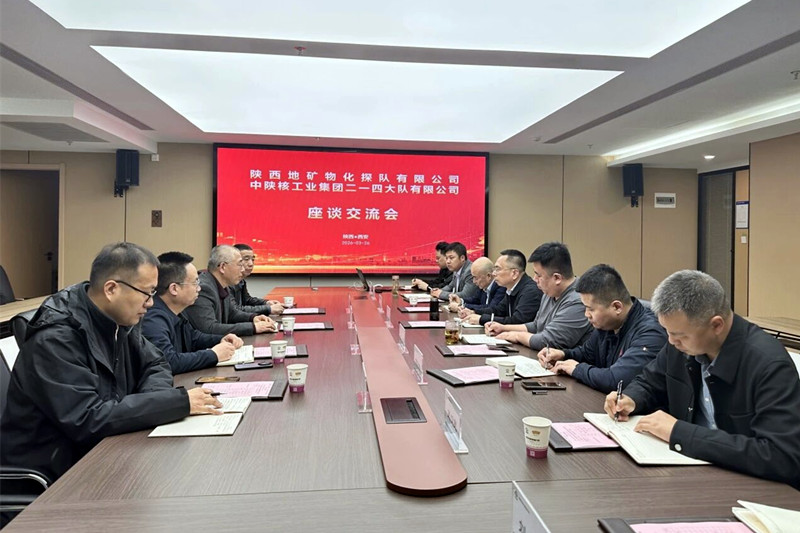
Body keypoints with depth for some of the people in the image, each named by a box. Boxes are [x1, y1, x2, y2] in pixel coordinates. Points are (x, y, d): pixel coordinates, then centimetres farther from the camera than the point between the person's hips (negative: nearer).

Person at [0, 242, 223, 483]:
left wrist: (152, 399, -15)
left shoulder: (119, 320, -2)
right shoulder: (56, 339, -24)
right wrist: (179, 402, -30)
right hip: (53, 471, -7)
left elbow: (154, 364, 8)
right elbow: (88, 419, -31)